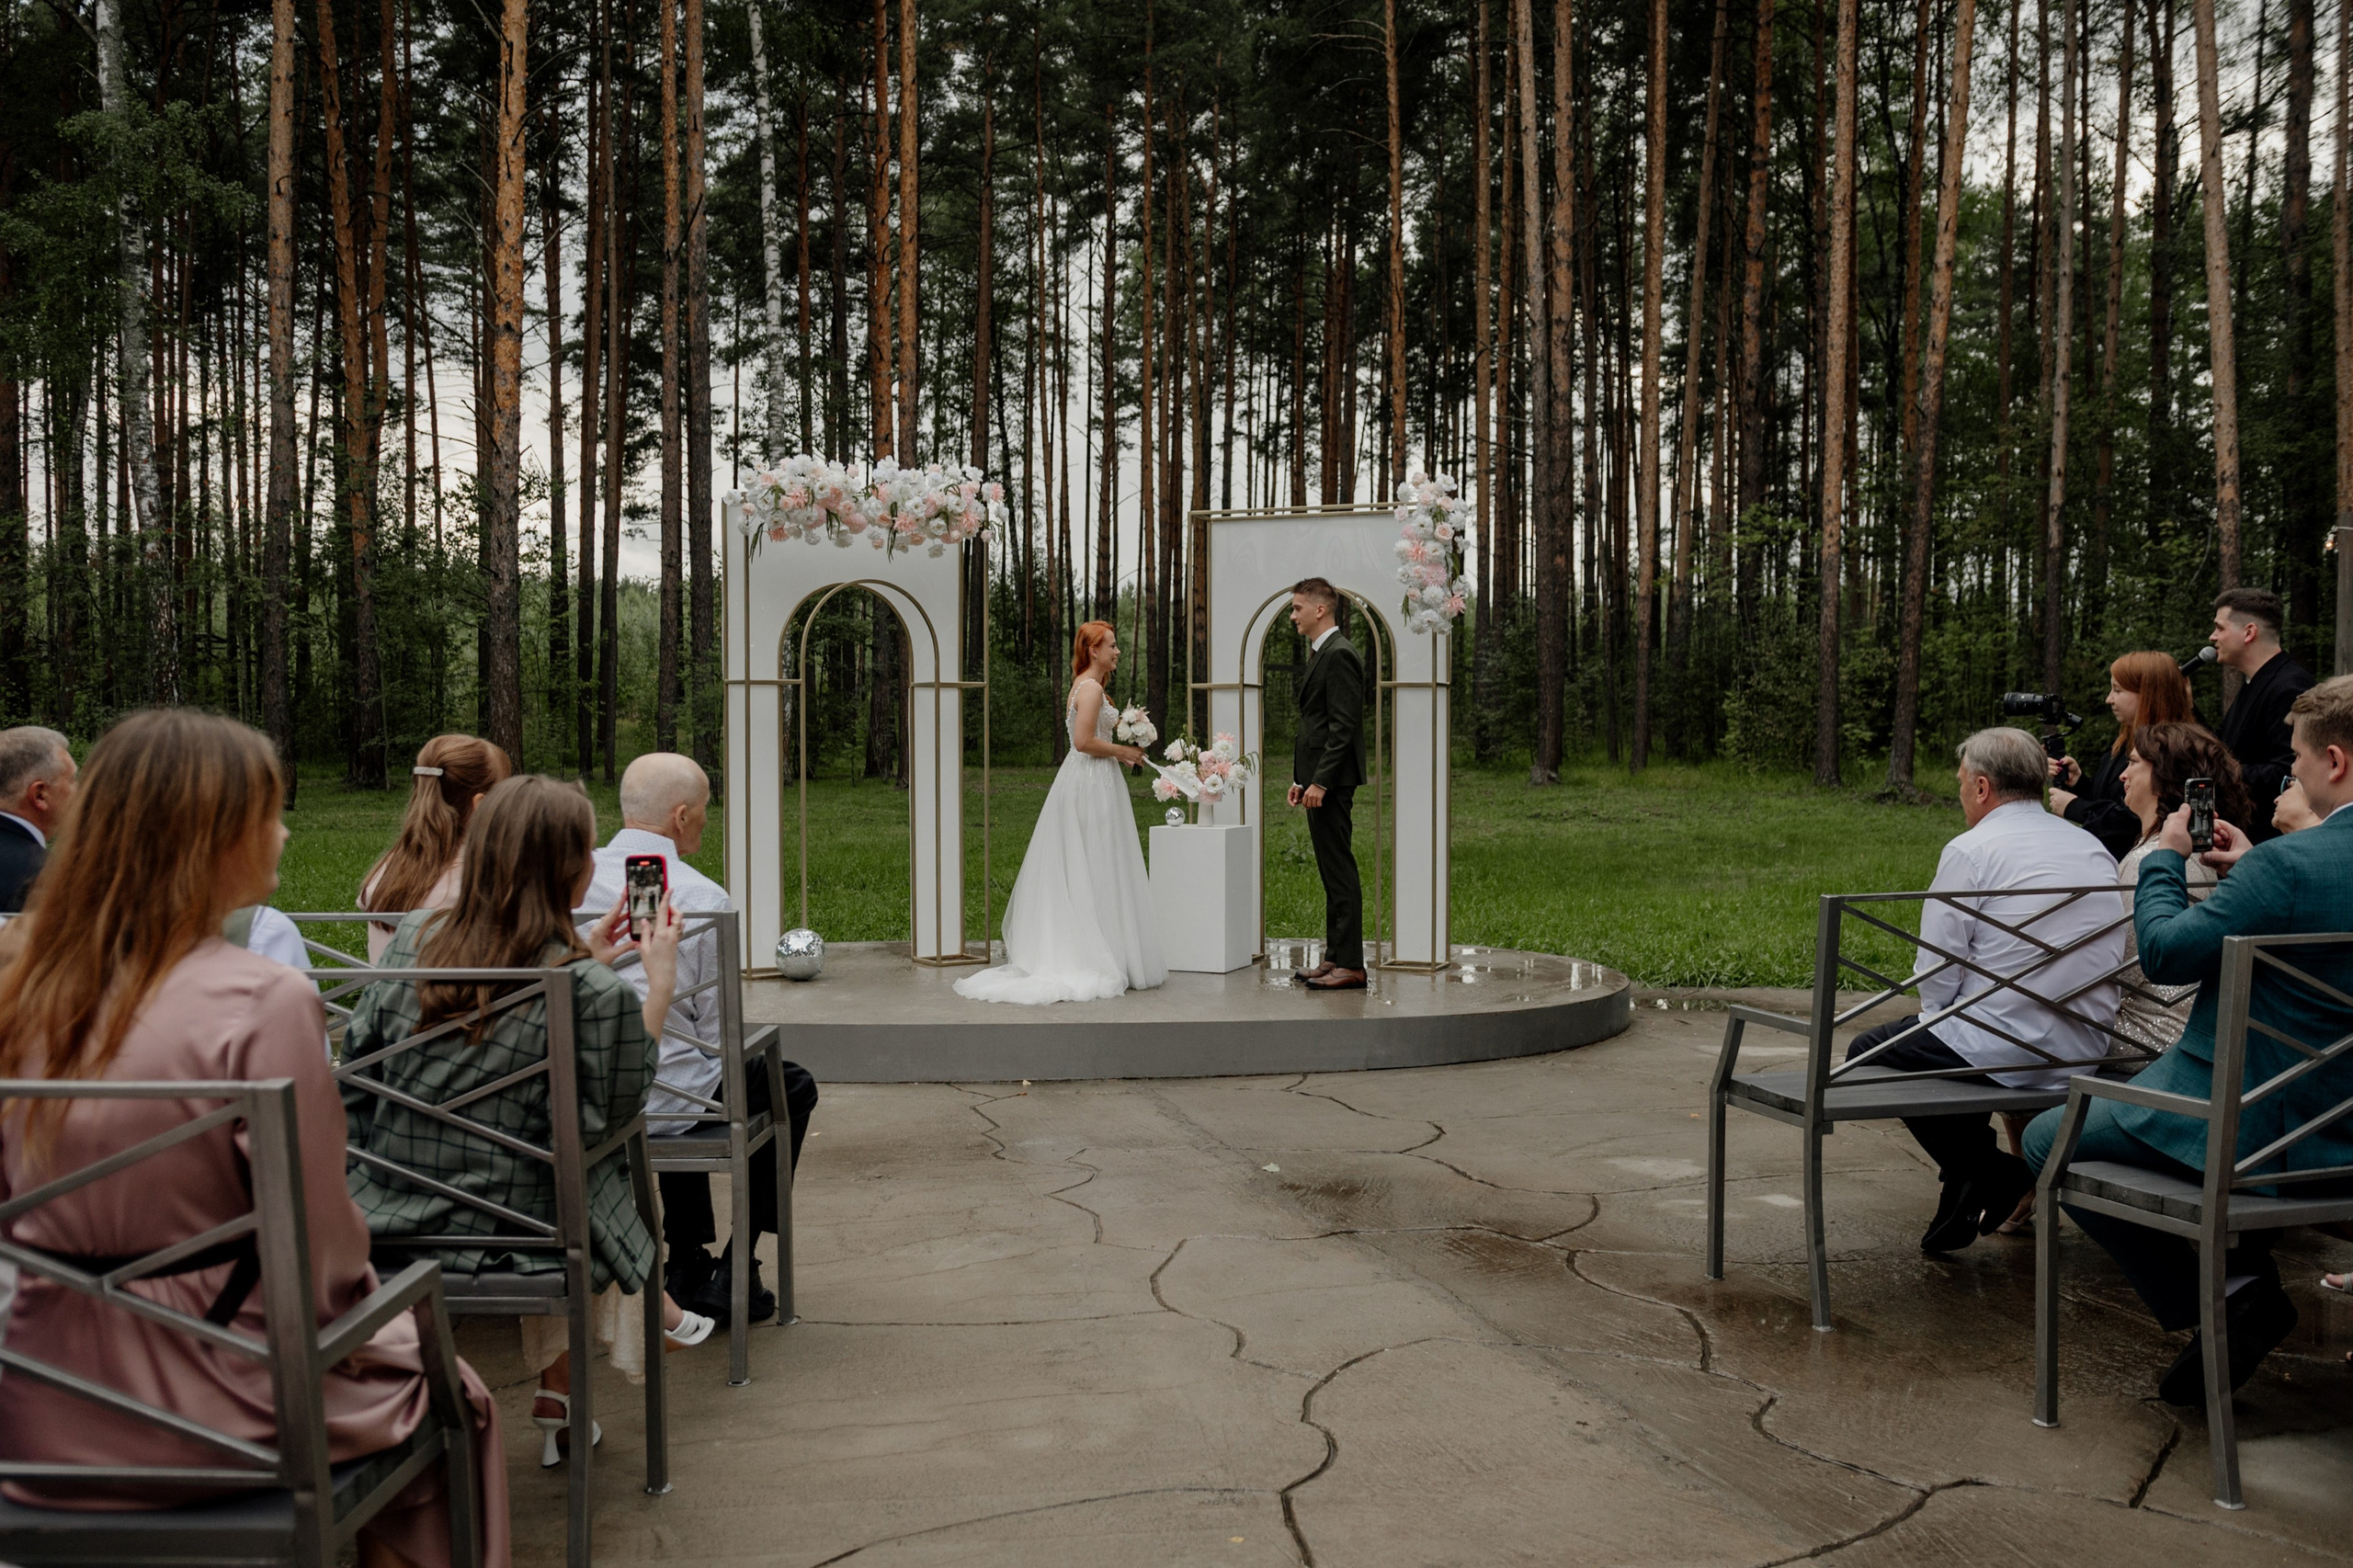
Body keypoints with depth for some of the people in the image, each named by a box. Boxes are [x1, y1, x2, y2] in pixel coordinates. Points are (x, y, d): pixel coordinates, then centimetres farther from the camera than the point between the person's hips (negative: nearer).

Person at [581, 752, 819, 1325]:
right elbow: (717, 1030, -11)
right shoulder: (703, 898, -17)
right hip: (664, 1102, -6)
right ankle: (733, 1275, 23)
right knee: (793, 1086, 21)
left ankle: (687, 1269, 41)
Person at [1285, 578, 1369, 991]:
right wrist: (1300, 779, 18)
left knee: (1340, 871, -8)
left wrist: (1320, 781, -22)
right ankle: (1335, 958, 18)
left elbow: (1343, 726, -20)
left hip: (1331, 782, -11)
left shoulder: (1339, 655, -14)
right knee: (1333, 872, 13)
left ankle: (1350, 965, -5)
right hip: (1319, 781, 11)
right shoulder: (1321, 654, 18)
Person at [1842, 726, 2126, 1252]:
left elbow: (1936, 975, -11)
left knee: (1869, 1051, 13)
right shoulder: (2094, 849, 12)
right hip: (2083, 1054, 8)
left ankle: (1986, 1170, 3)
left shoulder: (1970, 851, -9)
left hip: (2002, 1050, -8)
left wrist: (1937, 1020, 10)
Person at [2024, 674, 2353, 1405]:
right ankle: (2249, 1270, 28)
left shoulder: (2287, 864, -26)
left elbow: (2165, 952, -17)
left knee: (2048, 1140, 7)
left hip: (2258, 1130, -8)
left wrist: (2166, 858, -1)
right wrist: (2247, 868, 16)